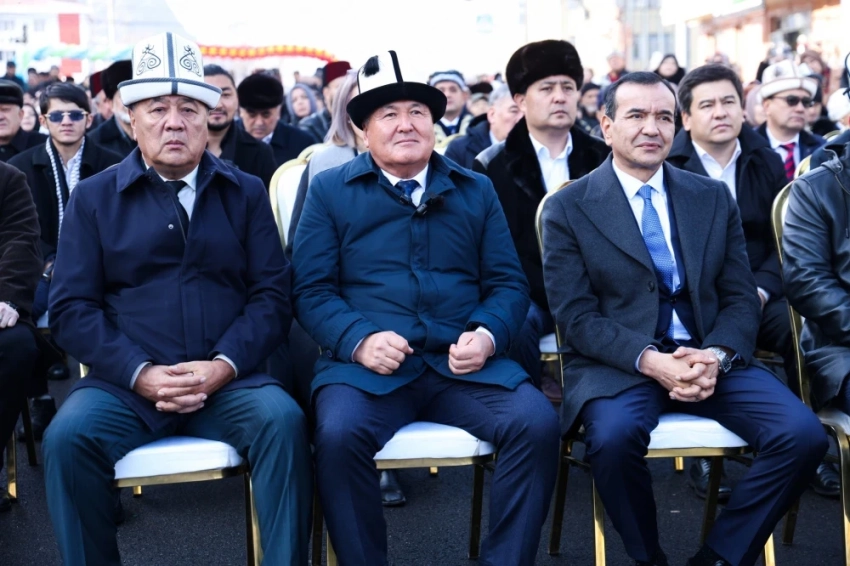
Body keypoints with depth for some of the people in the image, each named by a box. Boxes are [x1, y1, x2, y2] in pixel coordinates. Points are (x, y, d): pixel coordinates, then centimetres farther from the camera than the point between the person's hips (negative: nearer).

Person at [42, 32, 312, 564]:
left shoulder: (246, 193, 11)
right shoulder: (94, 197, 9)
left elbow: (272, 294, 5)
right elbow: (72, 306, 2)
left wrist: (223, 366, -12)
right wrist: (140, 374, -13)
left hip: (228, 382, 0)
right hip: (125, 383, 0)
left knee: (284, 420, -28)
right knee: (68, 436, -28)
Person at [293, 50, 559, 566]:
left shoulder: (477, 190, 18)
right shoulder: (330, 190, 11)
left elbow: (509, 282, 12)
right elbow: (312, 289, 4)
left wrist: (487, 336, -9)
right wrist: (359, 341, -15)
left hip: (465, 365, 2)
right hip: (368, 365, -2)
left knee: (538, 424, -24)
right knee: (339, 434, -33)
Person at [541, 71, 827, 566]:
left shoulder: (714, 198, 12)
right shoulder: (569, 209, 1)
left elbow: (741, 298, 8)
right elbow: (577, 316, -6)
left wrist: (717, 354, -13)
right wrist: (650, 360, -21)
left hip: (711, 357, 4)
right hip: (620, 363, -3)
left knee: (804, 435, -20)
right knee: (614, 436, -35)